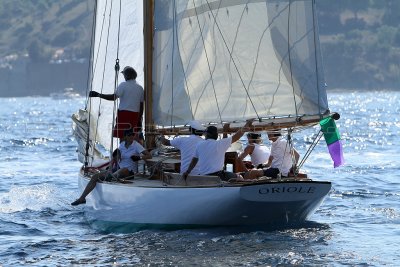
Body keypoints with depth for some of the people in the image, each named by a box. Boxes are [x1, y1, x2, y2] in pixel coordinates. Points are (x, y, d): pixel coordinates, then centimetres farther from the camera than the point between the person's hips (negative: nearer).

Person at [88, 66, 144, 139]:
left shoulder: (123, 85, -5)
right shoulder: (140, 88, 12)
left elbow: (114, 97, -13)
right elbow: (141, 105, 13)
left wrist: (98, 95, -11)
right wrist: (139, 119, 19)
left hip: (124, 113, -6)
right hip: (135, 115, 6)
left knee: (122, 137, -5)